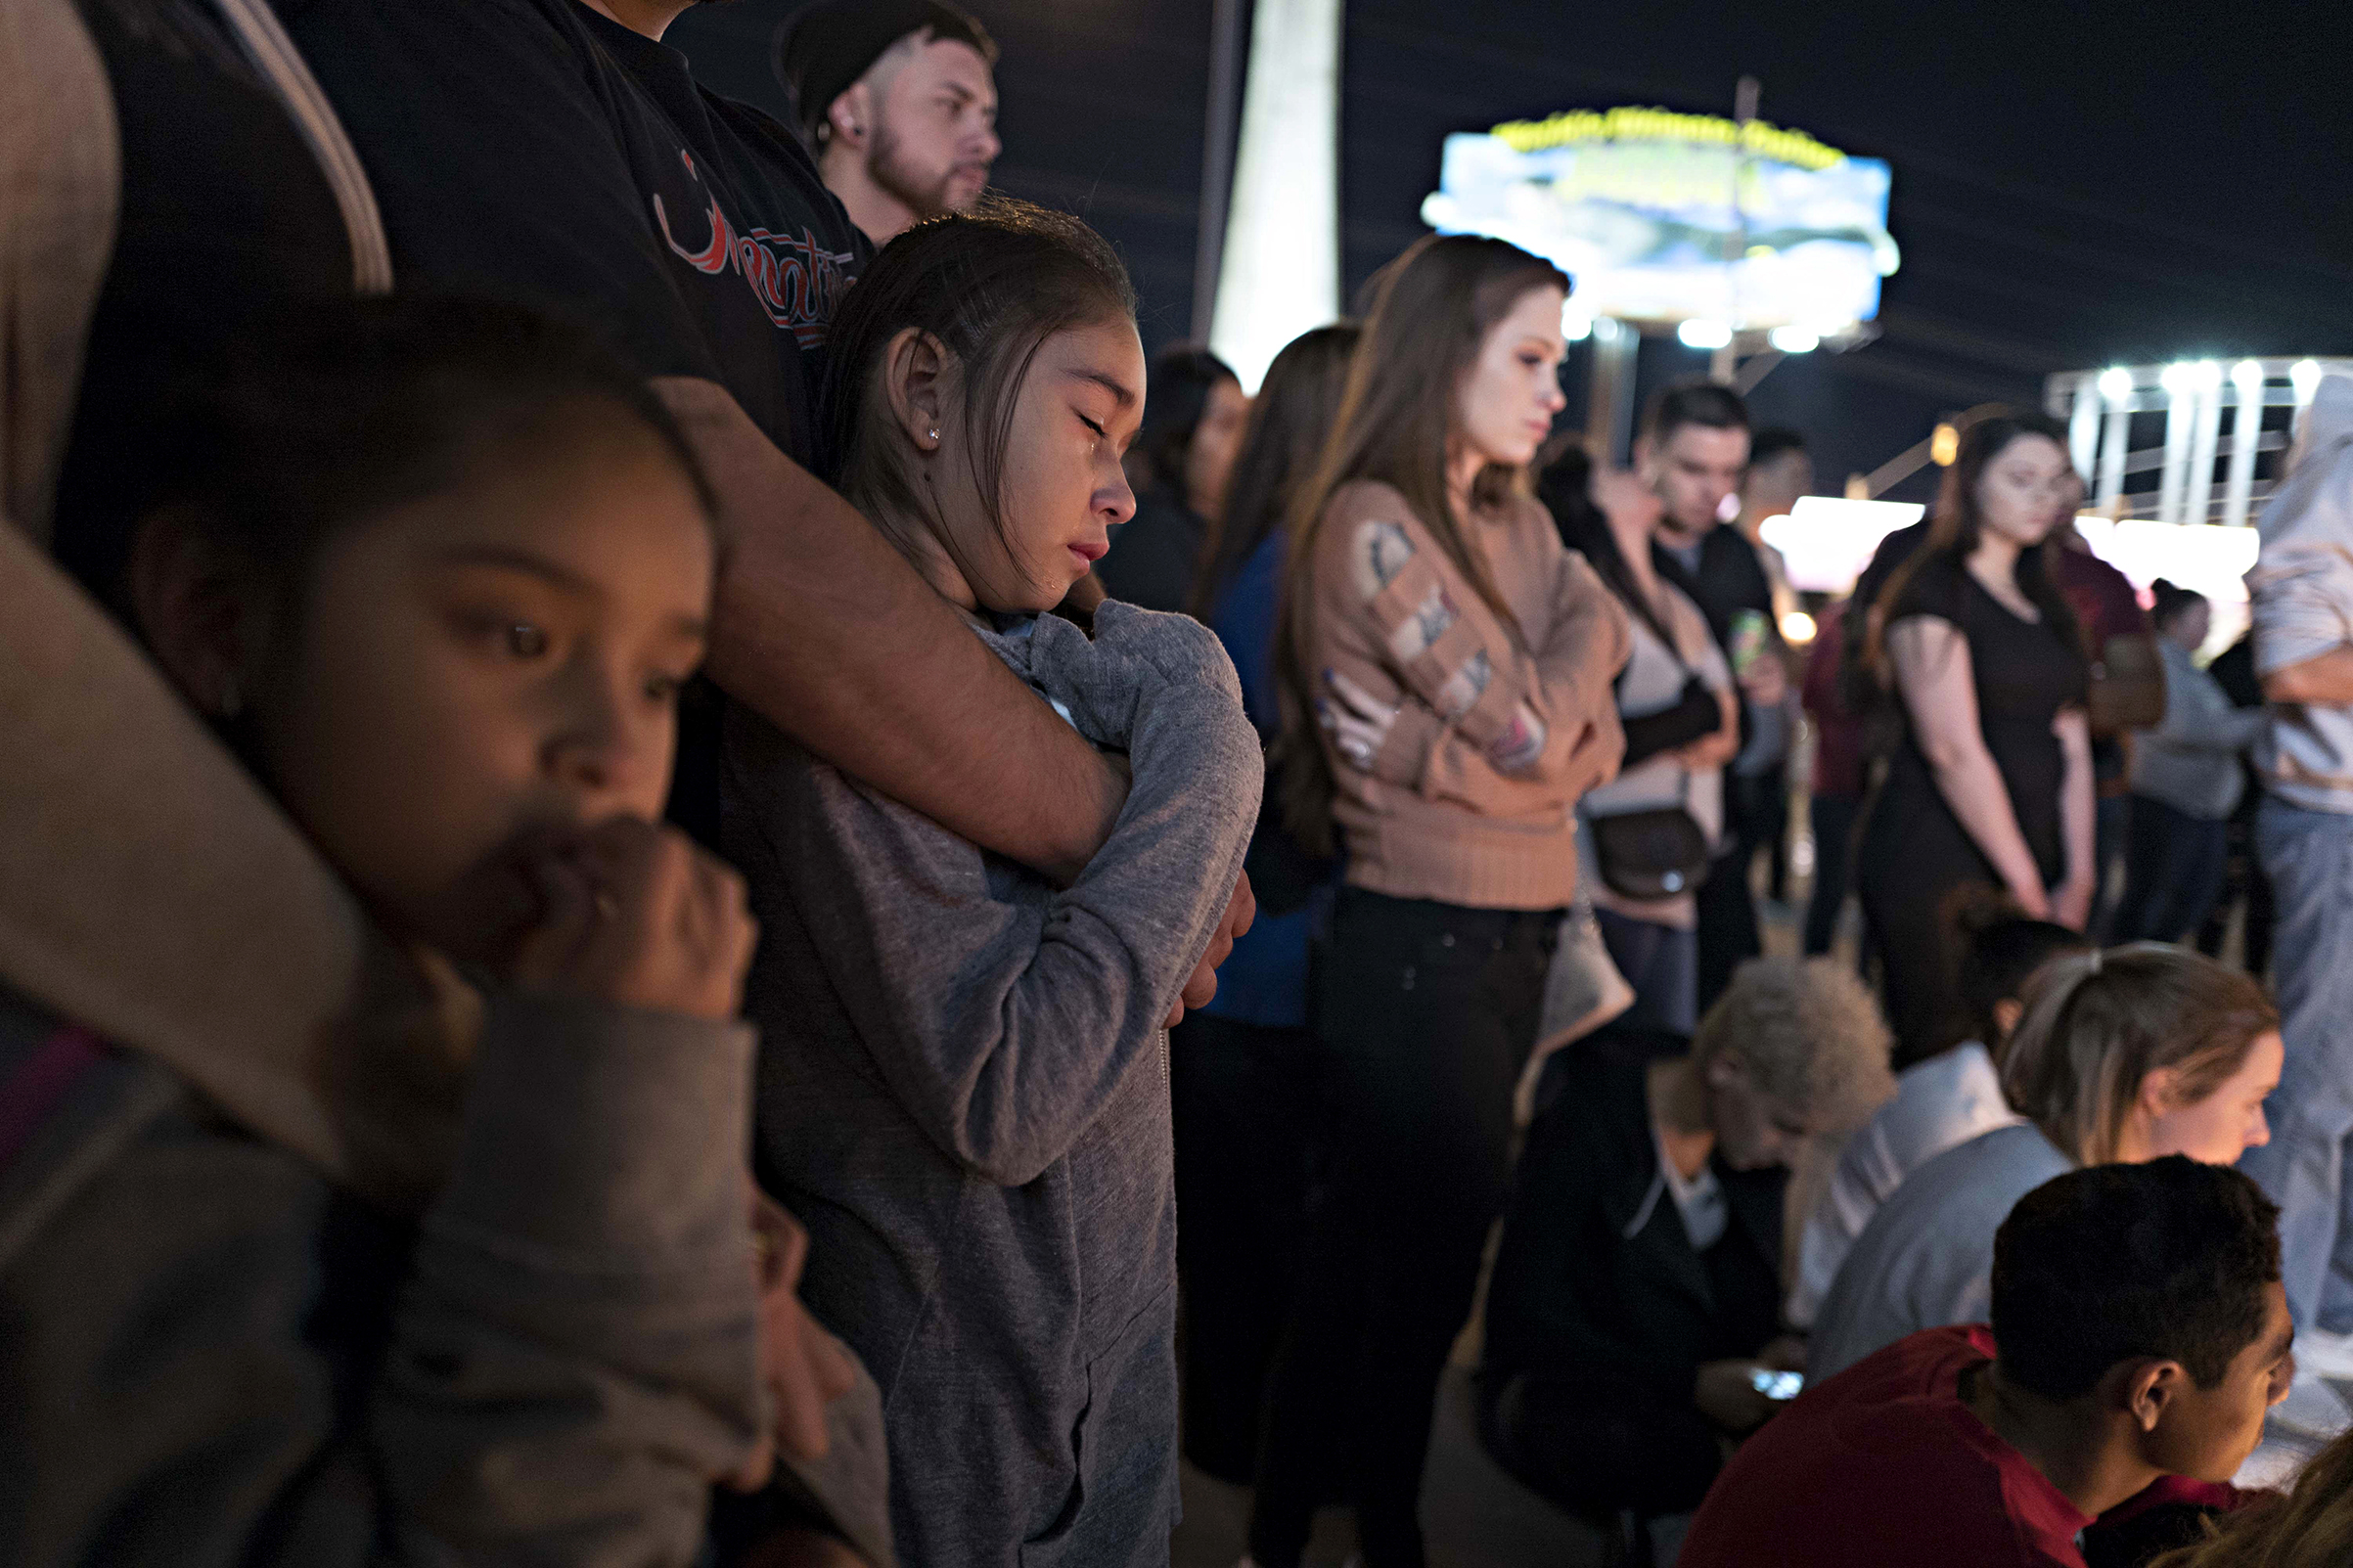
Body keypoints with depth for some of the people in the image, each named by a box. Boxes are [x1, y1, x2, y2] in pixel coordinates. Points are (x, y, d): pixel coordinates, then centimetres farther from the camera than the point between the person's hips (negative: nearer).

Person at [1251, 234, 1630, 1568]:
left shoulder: (1517, 522, 11)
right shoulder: (1370, 527, -14)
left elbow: (1592, 745, 3)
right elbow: (1533, 732, -19)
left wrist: (1444, 757, -15)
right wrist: (1589, 623, 0)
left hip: (1516, 944, 8)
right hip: (1422, 950, -8)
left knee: (1373, 1267, 16)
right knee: (1420, 1273, 5)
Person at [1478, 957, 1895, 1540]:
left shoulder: (1758, 1152, 5)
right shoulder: (1583, 1133, -16)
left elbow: (1754, 1313, 17)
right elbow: (1523, 1323, -17)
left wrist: (1775, 1353, -8)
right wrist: (1690, 1384, -23)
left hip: (1706, 1399, 7)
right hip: (1568, 1396, -7)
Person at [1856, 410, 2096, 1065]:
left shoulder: (2046, 605, 18)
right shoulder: (1935, 591, -6)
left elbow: (2071, 747, 14)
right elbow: (1954, 749, -13)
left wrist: (2077, 879, 4)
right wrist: (2027, 885, -10)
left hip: (2024, 862, 7)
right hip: (1937, 870, -7)